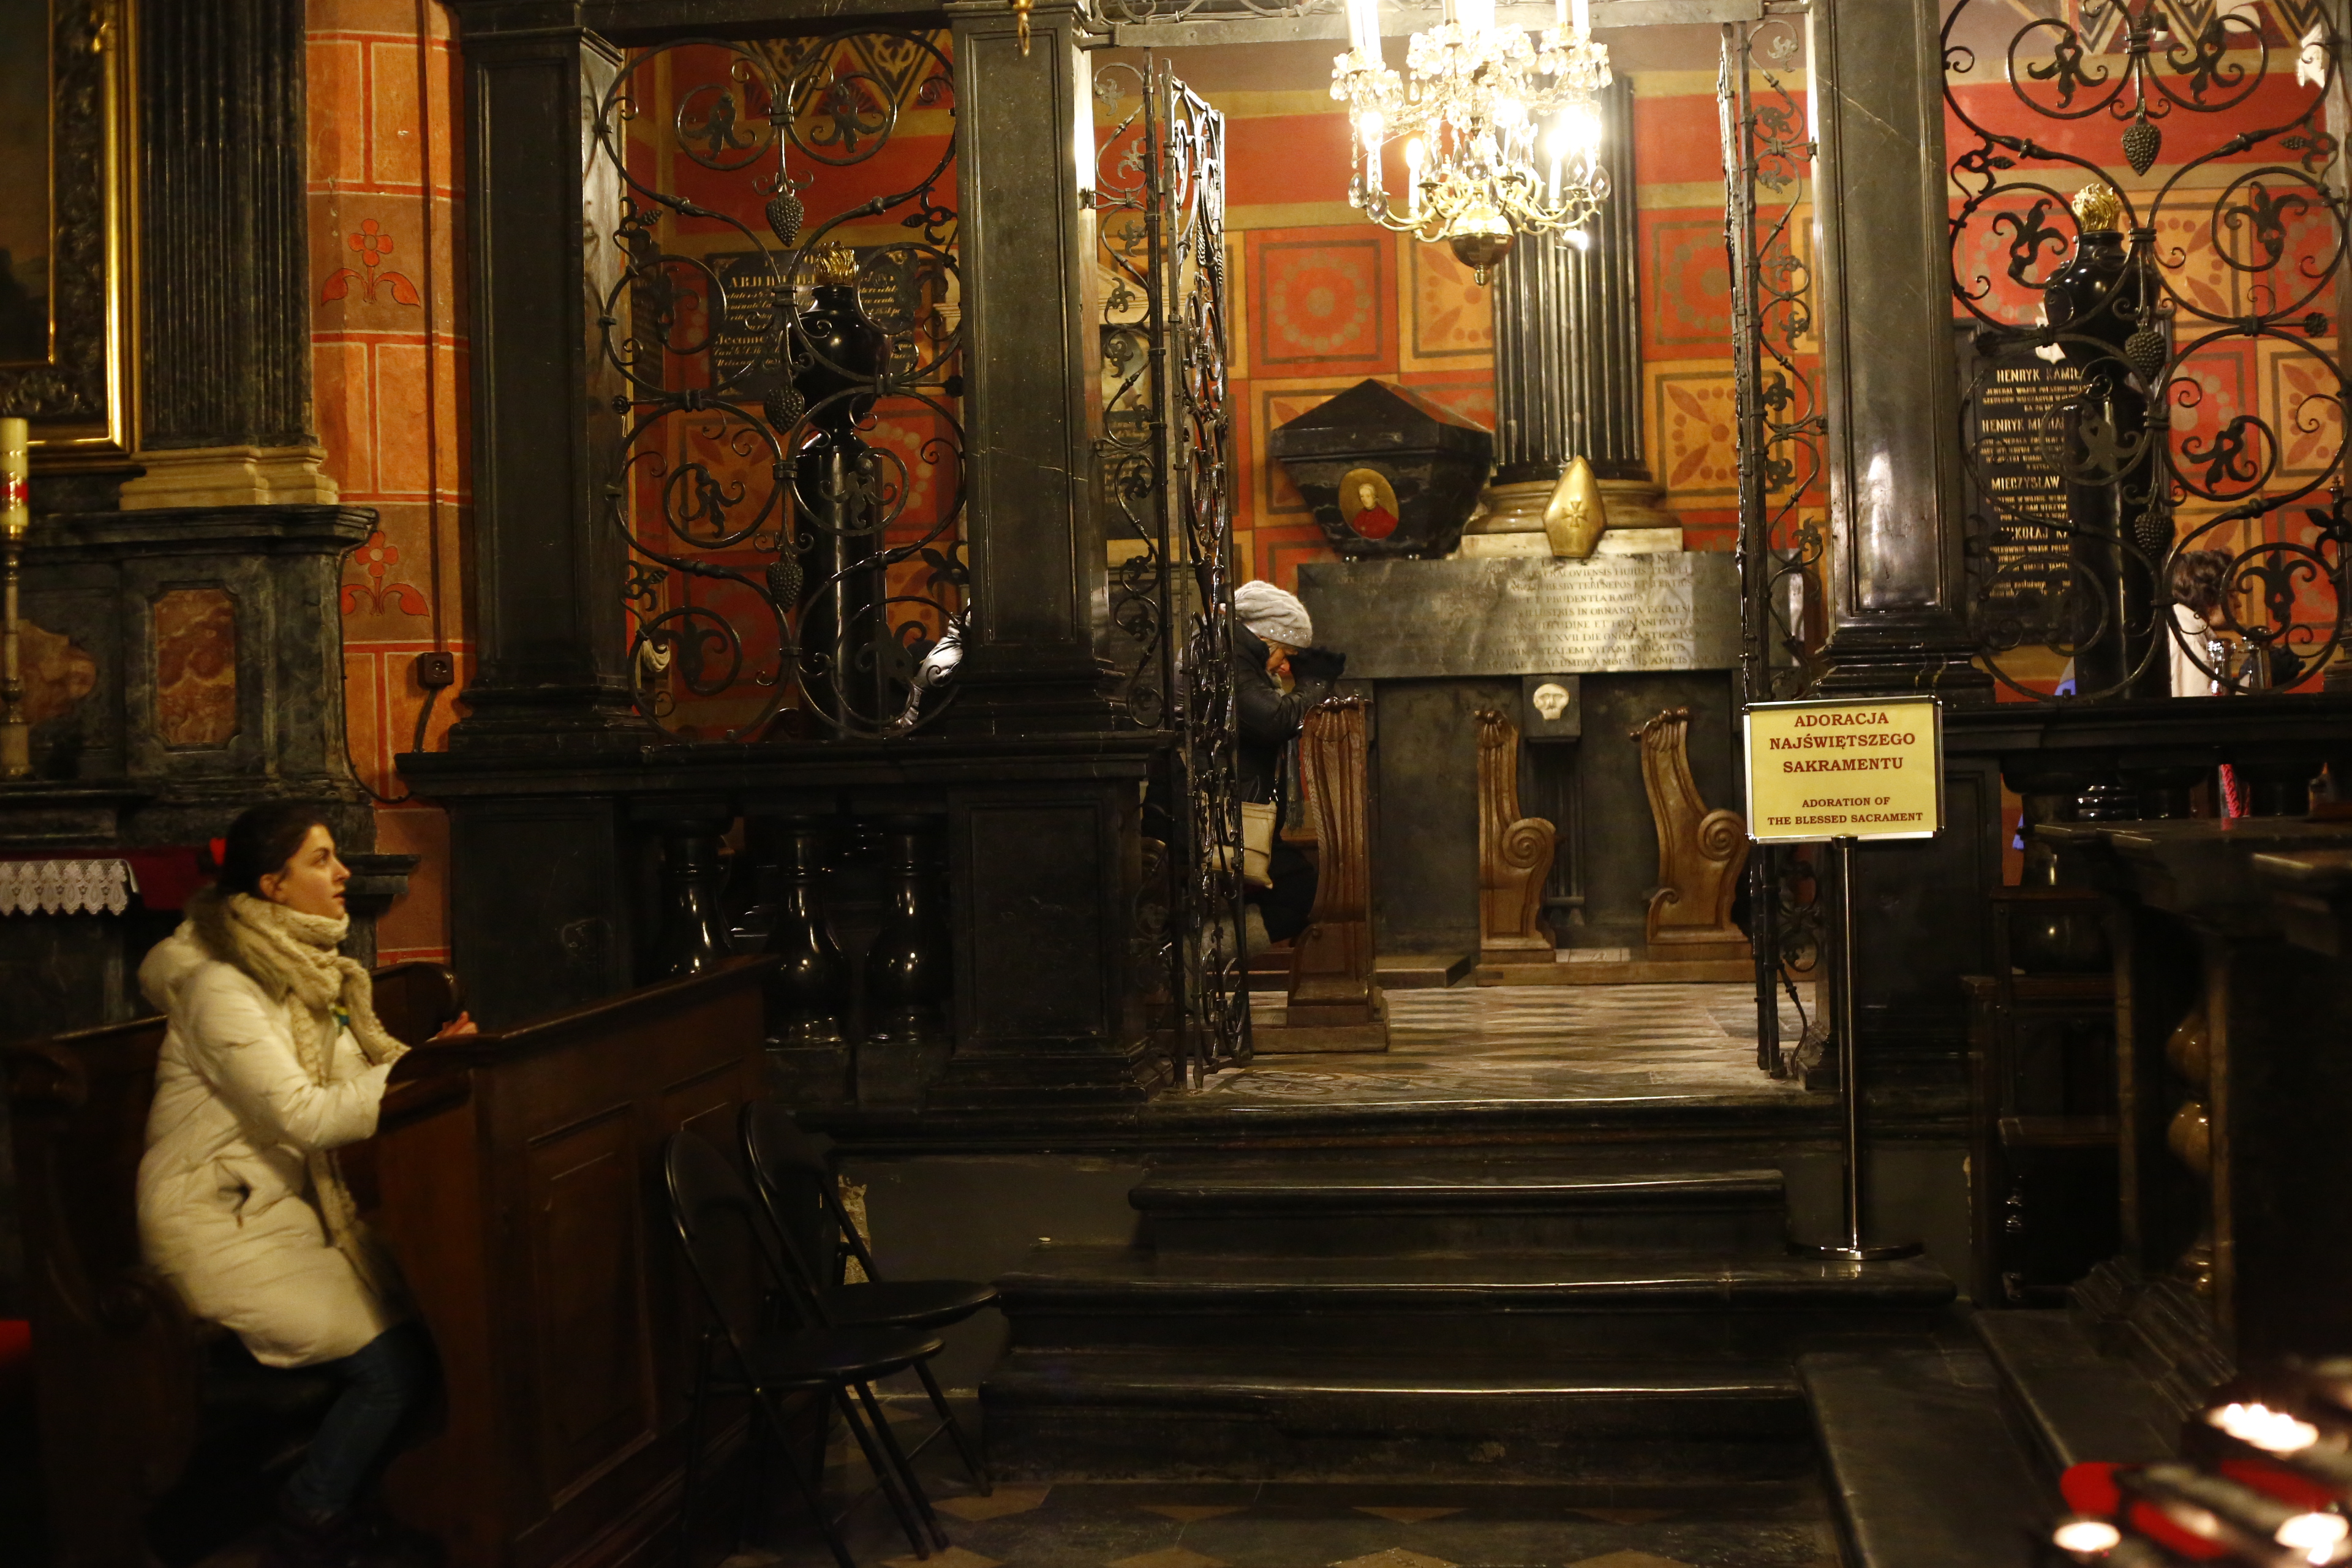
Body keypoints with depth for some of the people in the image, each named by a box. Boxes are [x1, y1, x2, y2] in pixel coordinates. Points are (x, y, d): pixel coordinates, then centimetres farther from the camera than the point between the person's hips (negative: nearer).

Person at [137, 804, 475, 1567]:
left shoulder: (301, 973, 12)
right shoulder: (222, 989, -17)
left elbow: (350, 1069, 9)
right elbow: (301, 1115, -24)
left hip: (289, 1206, 9)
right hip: (220, 1229, -9)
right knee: (396, 1359, -18)